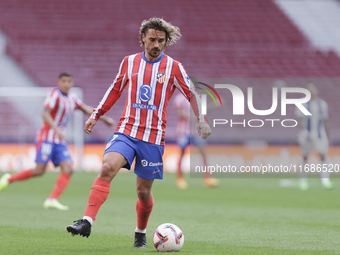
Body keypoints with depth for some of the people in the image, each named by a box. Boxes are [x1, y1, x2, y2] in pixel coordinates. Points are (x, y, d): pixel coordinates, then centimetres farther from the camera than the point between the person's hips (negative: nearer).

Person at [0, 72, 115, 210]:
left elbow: (87, 109, 24)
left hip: (60, 140, 8)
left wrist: (104, 118, 21)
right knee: (39, 170, -12)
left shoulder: (72, 98, 14)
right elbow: (45, 114, -21)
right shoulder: (55, 94, -10)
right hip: (47, 137, -8)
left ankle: (52, 200, -15)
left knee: (68, 169, -10)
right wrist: (57, 129, -33)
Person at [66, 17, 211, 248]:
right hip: (126, 131, 1)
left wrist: (202, 120, -4)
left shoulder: (174, 67, 1)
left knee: (144, 191, 4)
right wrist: (96, 115, 20)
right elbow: (115, 90, 20)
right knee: (107, 168, -24)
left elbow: (192, 94, 8)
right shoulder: (129, 62, 8)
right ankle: (87, 222, -30)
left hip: (153, 138, -1)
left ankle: (141, 234, 29)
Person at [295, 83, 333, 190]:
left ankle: (325, 180, -13)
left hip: (320, 134, 2)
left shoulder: (322, 104, 9)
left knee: (323, 155, -9)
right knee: (305, 157, 4)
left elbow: (325, 121, 15)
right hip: (306, 133, -2)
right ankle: (303, 180, 16)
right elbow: (300, 120, -9)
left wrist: (328, 136, 15)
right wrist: (305, 133, -22)